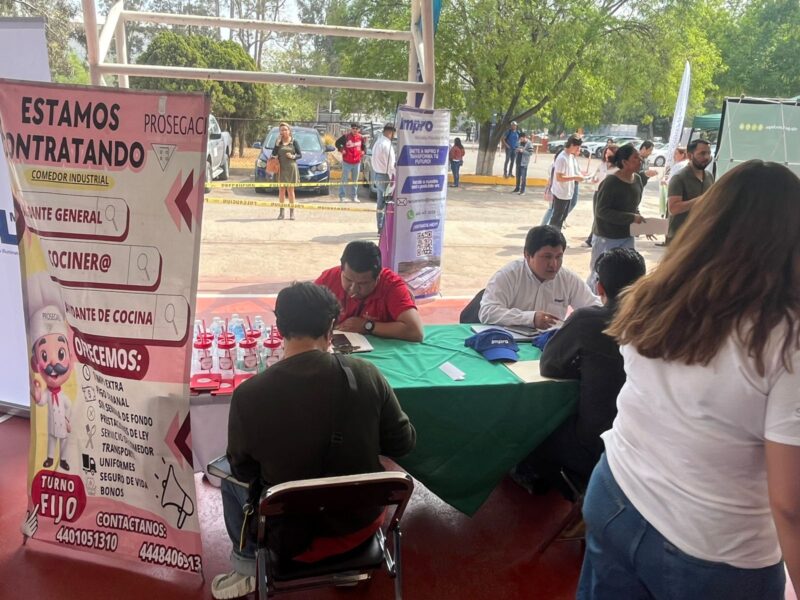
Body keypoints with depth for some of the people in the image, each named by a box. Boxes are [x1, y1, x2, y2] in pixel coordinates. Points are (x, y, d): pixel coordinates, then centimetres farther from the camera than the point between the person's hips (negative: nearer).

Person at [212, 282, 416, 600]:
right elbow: (402, 443, -4)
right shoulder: (366, 374, -17)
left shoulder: (248, 395, -21)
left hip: (294, 539, -2)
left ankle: (248, 566, 40)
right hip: (363, 523, 2)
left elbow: (243, 470, -5)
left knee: (231, 477, 24)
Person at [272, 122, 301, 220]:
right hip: (281, 168, 2)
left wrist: (293, 156, -16)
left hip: (291, 168, -2)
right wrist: (277, 143, -10)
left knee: (290, 190, 0)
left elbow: (300, 155, 3)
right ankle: (281, 212, 10)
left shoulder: (294, 142, 3)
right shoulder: (278, 142, 8)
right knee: (281, 190, 5)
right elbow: (274, 154, 0)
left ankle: (292, 212, 5)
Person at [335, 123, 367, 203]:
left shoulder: (361, 137, 2)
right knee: (344, 179, -2)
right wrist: (341, 150, -7)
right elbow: (337, 143, 3)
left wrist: (363, 151, 2)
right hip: (347, 162, -4)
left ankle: (354, 197, 19)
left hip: (357, 162, 4)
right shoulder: (346, 136, -7)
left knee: (355, 180, 10)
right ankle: (341, 196, 5)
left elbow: (364, 146, 19)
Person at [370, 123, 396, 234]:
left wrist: (375, 176, 18)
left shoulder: (377, 142, 11)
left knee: (381, 203, 15)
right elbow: (390, 165, -20)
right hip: (385, 177, -10)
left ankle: (380, 228, 21)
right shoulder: (387, 145, -19)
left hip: (377, 175, 10)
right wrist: (394, 178, -13)